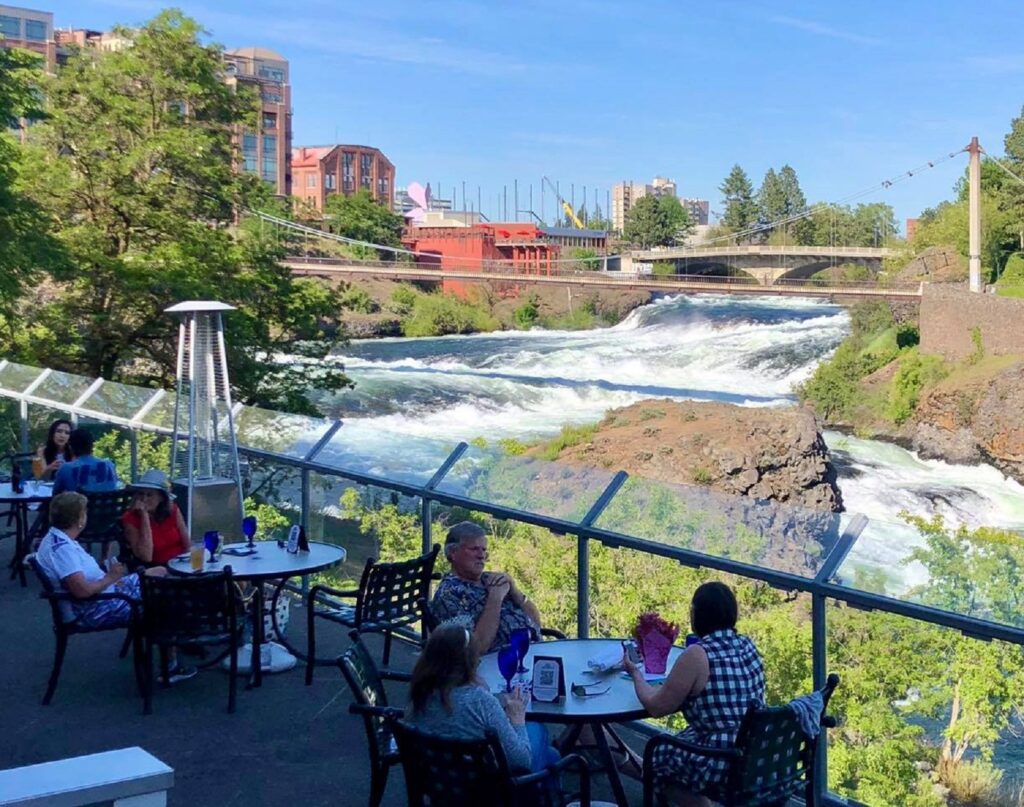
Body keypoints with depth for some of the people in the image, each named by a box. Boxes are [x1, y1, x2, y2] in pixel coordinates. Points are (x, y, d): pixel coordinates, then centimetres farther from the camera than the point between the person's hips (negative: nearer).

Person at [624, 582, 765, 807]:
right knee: (677, 743, 27)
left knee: (657, 755, 17)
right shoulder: (747, 645, 4)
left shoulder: (697, 655, -18)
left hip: (724, 764, -7)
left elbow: (656, 707, -9)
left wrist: (635, 674, 7)